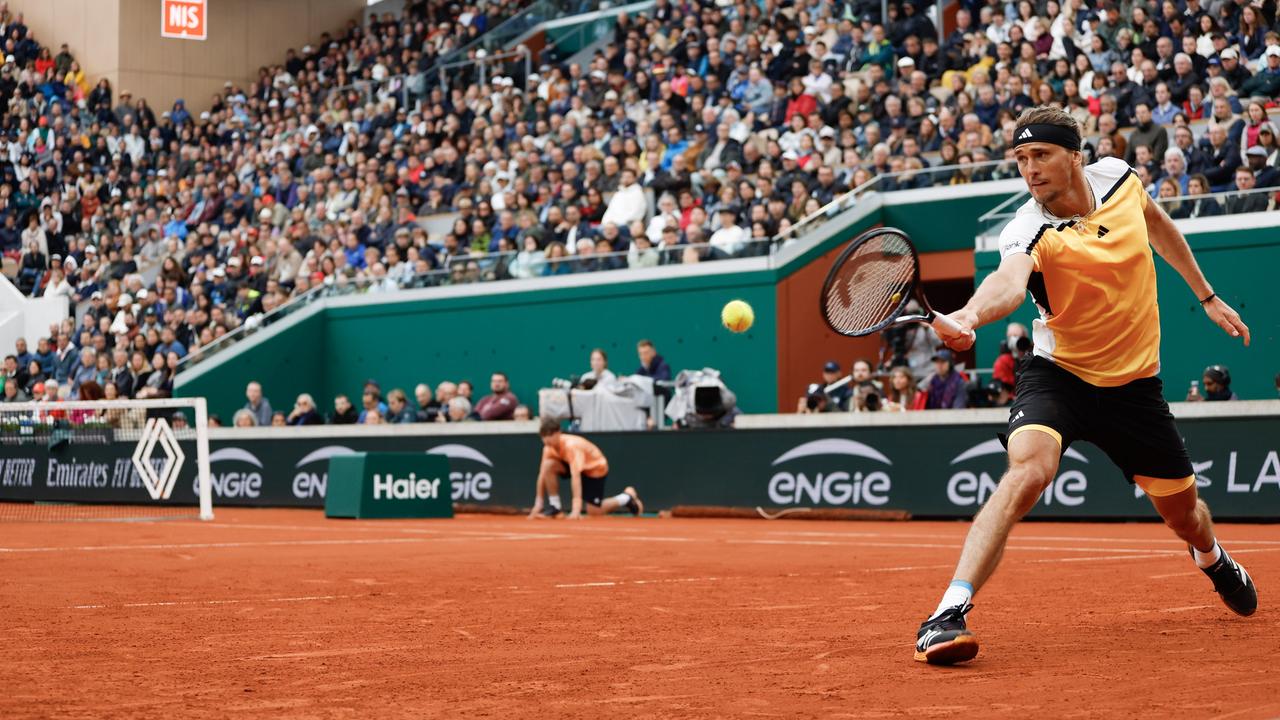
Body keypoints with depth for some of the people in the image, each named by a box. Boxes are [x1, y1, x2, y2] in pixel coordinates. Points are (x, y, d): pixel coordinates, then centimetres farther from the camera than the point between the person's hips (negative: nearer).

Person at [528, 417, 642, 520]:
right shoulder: (549, 447, -18)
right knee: (549, 466, -22)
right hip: (578, 466, 6)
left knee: (594, 512, -7)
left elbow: (575, 476, -44)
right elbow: (542, 474, -14)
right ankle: (555, 506, -9)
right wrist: (538, 502, -19)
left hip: (596, 468, -6)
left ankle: (627, 497, 16)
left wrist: (576, 509, -49)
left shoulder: (572, 446, -38)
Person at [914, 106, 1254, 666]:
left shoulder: (1118, 177, -8)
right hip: (1059, 374, -4)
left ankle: (1213, 558, 56)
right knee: (1027, 471, -33)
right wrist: (969, 315, -68)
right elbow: (1009, 281, -46)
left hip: (1133, 383, 4)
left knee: (1183, 513, 17)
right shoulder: (1029, 232, -23)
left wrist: (1206, 295, 22)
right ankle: (949, 614, -35)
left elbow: (1158, 224, 15)